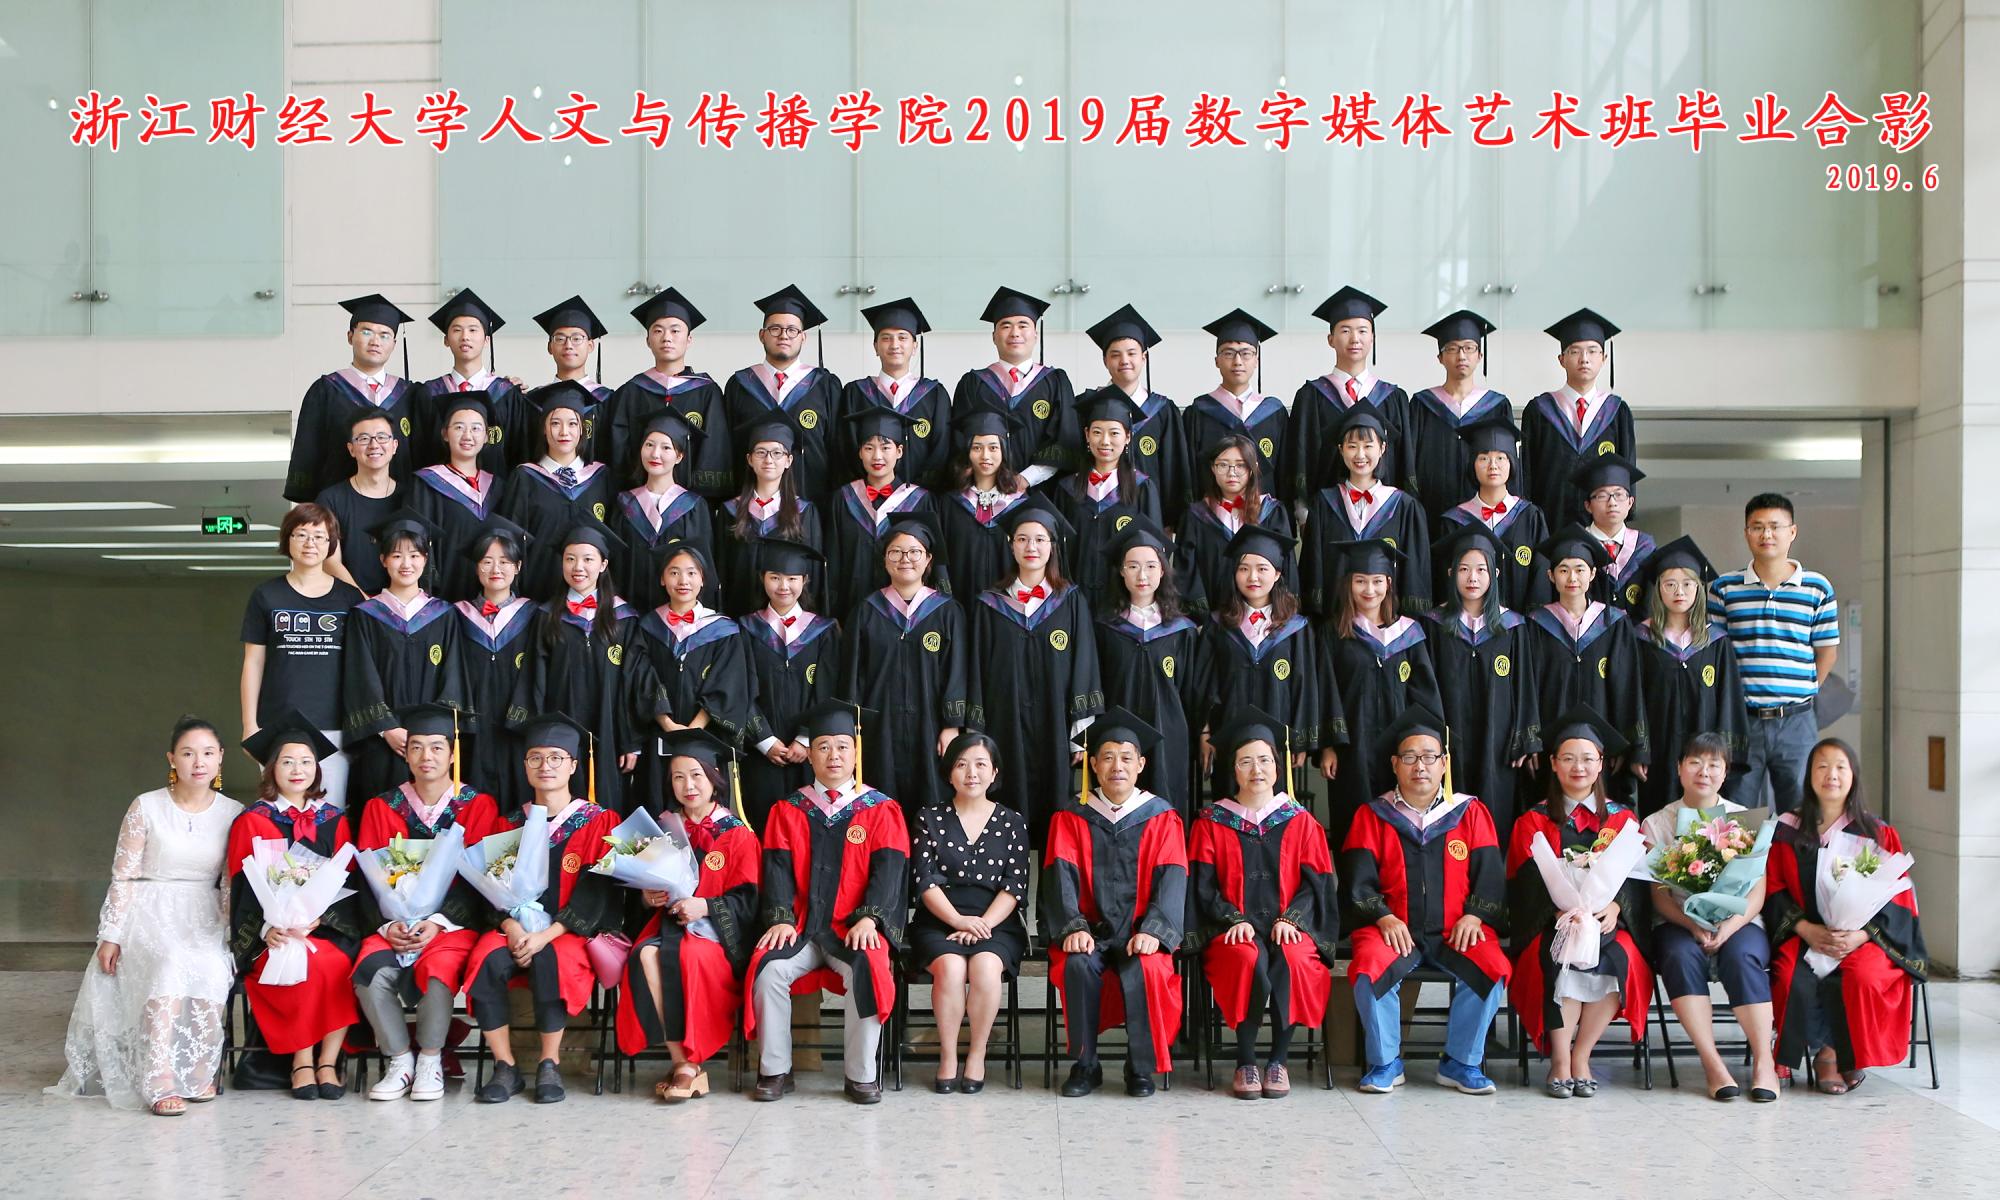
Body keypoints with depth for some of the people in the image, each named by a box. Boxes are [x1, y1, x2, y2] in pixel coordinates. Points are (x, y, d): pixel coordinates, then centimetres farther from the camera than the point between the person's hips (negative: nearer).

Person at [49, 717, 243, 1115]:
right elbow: (124, 876, 0)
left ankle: (198, 1073, -16)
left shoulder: (233, 814, 5)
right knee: (171, 964, -35)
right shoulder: (146, 807, -1)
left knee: (212, 970, -32)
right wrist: (110, 935, -5)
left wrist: (232, 937, -3)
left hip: (204, 918, 2)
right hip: (149, 913, -2)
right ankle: (160, 1082, -36)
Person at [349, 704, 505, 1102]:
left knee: (439, 970, -34)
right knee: (371, 972, -30)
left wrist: (439, 921, -17)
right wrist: (385, 925, -12)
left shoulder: (478, 806, 6)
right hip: (393, 925, 2)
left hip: (453, 922, -2)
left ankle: (430, 1062, -11)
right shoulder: (380, 808, 12)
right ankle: (399, 1061, -9)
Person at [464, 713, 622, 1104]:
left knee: (549, 959, -36)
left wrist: (546, 935, -18)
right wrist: (511, 927, -15)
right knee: (486, 959, -30)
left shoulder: (599, 822, 5)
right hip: (516, 930, 3)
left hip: (570, 934, -3)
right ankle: (505, 1068, -21)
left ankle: (550, 1066, -22)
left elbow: (595, 892, -5)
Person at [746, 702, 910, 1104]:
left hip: (855, 928, -2)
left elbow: (888, 870, -2)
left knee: (868, 969, -33)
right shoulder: (788, 811, 13)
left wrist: (868, 918, -18)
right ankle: (774, 1071, -13)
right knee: (768, 969, -28)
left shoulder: (882, 810, 8)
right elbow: (778, 869, 4)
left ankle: (861, 1076, -19)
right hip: (801, 928, 2)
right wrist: (780, 918, -12)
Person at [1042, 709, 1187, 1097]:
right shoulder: (1070, 818, 9)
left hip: (1139, 934, -1)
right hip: (1090, 933, 1)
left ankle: (1141, 1068, -13)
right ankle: (1084, 1065, -15)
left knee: (1144, 969, -32)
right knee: (1077, 965, -31)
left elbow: (1171, 879, -4)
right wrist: (1073, 928, -20)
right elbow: (1061, 876, -2)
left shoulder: (1163, 818, 7)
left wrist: (1152, 931, -21)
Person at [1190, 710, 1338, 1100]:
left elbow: (1316, 882, 7)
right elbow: (1204, 885, 5)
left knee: (1292, 960, -34)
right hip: (1233, 930, -1)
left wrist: (1288, 919, -10)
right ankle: (1246, 1063, -22)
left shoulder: (1301, 822, 13)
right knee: (1249, 959, -35)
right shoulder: (1211, 823, 12)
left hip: (1289, 927, 1)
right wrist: (1235, 920, -11)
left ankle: (1279, 1060, -19)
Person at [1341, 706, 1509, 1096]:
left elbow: (1490, 875, 7)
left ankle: (1461, 1063, -7)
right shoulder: (1372, 816, 11)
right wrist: (1383, 917, -15)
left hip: (1456, 932, 1)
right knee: (1369, 970, -31)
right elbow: (1358, 880, 3)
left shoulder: (1471, 812, 13)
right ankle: (1384, 1064, -9)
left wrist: (1475, 917, -11)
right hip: (1393, 930, -1)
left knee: (1493, 969, -28)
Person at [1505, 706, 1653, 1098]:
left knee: (1620, 959, -32)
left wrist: (1615, 907, -16)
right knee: (1564, 959, -34)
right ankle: (1560, 1061, -23)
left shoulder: (1621, 820, 16)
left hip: (1608, 922, 1)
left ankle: (1580, 1056, -18)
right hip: (1549, 925, -1)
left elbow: (1635, 878, 5)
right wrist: (1559, 907, -20)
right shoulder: (1533, 822, 12)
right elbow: (1526, 884, 0)